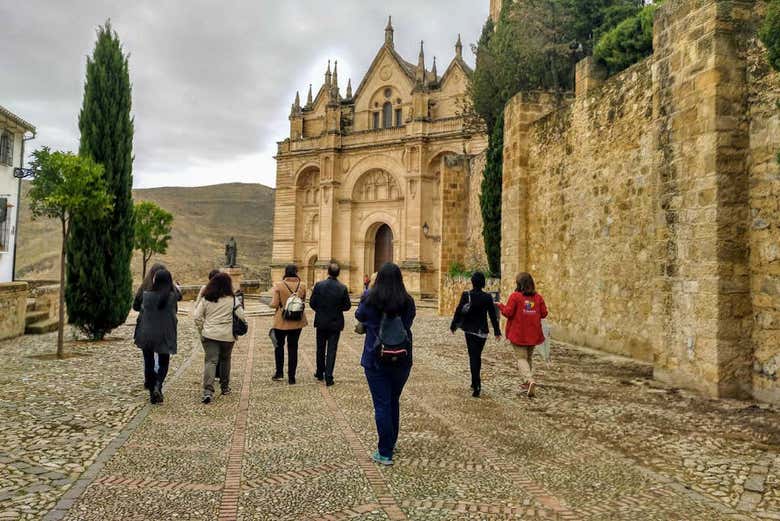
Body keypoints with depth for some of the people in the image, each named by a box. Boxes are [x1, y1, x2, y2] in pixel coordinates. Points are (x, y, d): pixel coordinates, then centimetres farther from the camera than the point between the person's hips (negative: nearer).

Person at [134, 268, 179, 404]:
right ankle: (158, 386, -10)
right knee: (163, 363, 15)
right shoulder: (172, 297, -12)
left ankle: (153, 394, 16)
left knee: (149, 364, 13)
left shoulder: (147, 295, -10)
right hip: (165, 336, 0)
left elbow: (142, 309, 3)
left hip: (147, 335, 0)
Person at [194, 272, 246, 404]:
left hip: (209, 335, 0)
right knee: (225, 360, 18)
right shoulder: (232, 299, -6)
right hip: (227, 335, 0)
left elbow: (197, 317, -1)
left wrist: (201, 331, 11)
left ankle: (208, 391, -17)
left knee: (210, 361, -2)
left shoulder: (205, 299, 0)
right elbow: (242, 316, -7)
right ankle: (225, 387, 30)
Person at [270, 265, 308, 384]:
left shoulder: (279, 285, -14)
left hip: (281, 322, -2)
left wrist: (272, 302, 8)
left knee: (279, 346, 19)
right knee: (293, 348, 10)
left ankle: (279, 373, 22)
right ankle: (291, 377, 12)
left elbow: (274, 304, -14)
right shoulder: (302, 285, -7)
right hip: (297, 322, 2)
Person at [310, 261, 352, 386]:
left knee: (321, 349, 17)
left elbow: (312, 303, -7)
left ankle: (320, 373, 30)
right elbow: (347, 305, -5)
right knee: (331, 350, 4)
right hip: (335, 323, -1)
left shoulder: (319, 285, -11)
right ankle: (328, 378, 3)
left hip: (321, 322, 1)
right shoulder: (343, 288, -11)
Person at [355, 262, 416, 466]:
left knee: (382, 405, 2)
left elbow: (359, 316, 9)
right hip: (402, 360, 3)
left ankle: (385, 453, 5)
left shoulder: (370, 300, -12)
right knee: (394, 402, 20)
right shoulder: (408, 302, -6)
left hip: (376, 360, -3)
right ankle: (391, 443, 35)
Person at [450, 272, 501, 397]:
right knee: (477, 356, 15)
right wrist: (497, 331, 5)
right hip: (482, 331, 1)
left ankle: (476, 385, -8)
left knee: (473, 357, 2)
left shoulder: (466, 295, -9)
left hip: (470, 330, -1)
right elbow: (493, 316, -2)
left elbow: (458, 311, -6)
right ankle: (475, 383, 24)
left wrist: (453, 326, 7)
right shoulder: (487, 297, -6)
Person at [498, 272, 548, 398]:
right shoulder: (538, 297, 1)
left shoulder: (515, 296, -11)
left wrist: (501, 306, 5)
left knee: (522, 358, 1)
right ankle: (526, 385, 21)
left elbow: (508, 312, -13)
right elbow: (544, 313, 2)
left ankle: (529, 381, -21)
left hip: (518, 334, -4)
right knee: (529, 358, 18)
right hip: (533, 334, 4)